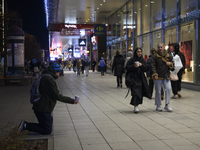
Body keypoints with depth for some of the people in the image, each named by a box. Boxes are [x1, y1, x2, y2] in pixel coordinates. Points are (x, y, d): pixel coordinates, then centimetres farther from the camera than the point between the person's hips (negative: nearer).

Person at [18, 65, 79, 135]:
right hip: (43, 109, -10)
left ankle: (25, 124, 11)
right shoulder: (49, 79, -18)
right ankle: (26, 126, -5)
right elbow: (56, 95, -19)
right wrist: (72, 101, -13)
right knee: (47, 130, -2)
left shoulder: (45, 77, 16)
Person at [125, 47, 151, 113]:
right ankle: (135, 106, -17)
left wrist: (142, 65, -12)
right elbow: (127, 68, -4)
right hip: (134, 78, -5)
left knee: (140, 93, 6)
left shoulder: (143, 60, 11)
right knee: (136, 91, -15)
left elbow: (147, 68, 5)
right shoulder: (132, 60, -1)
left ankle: (136, 104, 22)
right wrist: (133, 66, -19)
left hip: (141, 78, 5)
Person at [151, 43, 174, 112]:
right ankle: (158, 106, 15)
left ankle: (167, 105, 3)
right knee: (158, 91, 3)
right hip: (158, 76, -3)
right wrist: (155, 74, -19)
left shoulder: (168, 56, 10)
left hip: (166, 76, 3)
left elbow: (172, 66, 18)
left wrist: (170, 64, -5)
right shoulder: (155, 56, -2)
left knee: (168, 89, -8)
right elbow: (153, 66, -8)